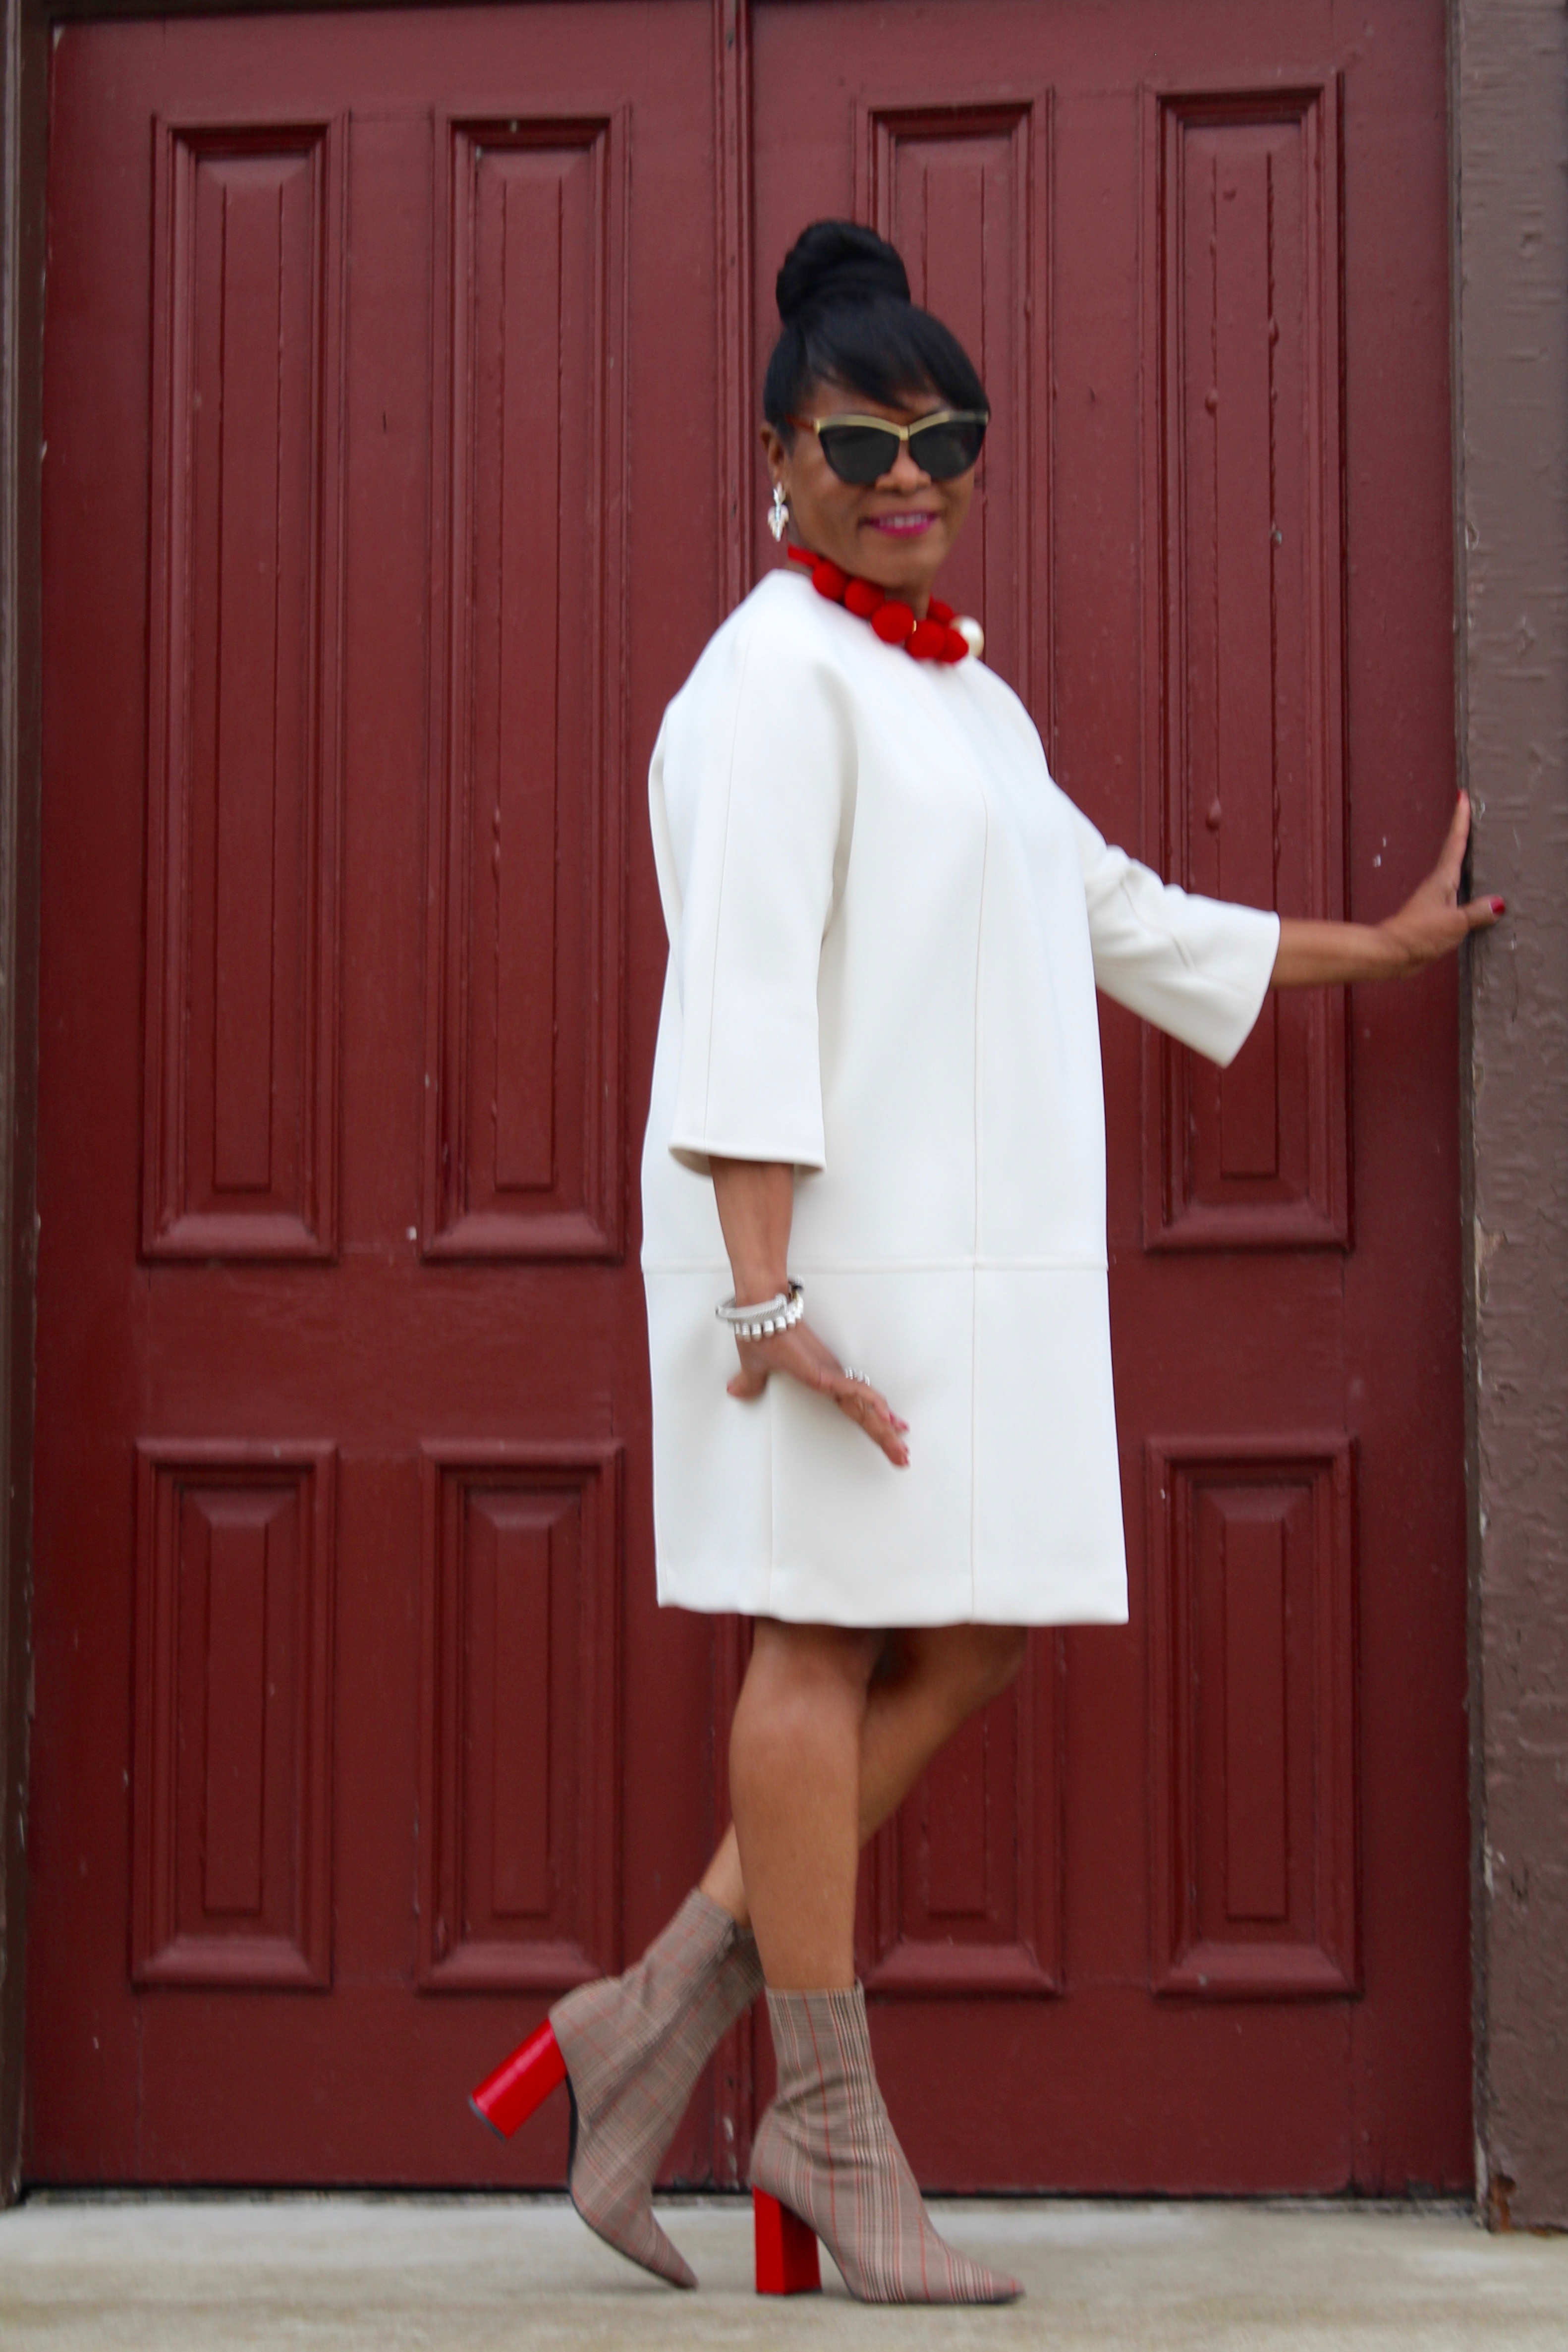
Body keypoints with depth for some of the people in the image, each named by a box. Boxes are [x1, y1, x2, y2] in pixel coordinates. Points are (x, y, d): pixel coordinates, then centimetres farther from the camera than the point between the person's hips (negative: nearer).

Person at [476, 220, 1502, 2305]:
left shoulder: (970, 700, 21)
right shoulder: (783, 674, -7)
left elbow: (1119, 916, 32)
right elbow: (741, 987, -16)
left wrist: (1386, 945, 38)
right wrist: (760, 1287, -24)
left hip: (978, 1249, 9)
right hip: (838, 1237, -9)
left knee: (975, 1644, 6)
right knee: (829, 1638, -3)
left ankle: (669, 2015, 13)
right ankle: (831, 2128, 6)